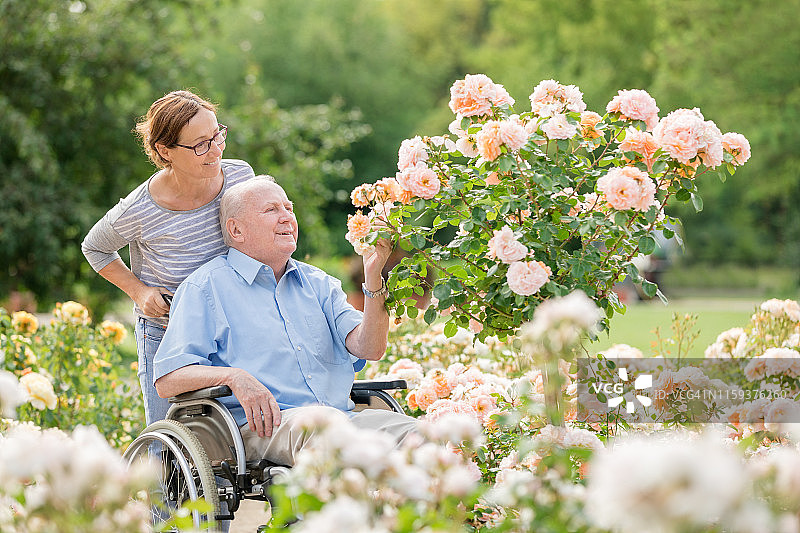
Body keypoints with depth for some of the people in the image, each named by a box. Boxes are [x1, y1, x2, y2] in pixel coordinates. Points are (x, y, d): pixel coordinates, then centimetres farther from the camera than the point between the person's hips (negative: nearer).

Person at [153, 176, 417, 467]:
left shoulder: (318, 283, 26)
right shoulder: (206, 286, 10)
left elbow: (369, 349, 10)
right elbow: (167, 380, 0)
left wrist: (373, 279, -3)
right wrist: (234, 377, -17)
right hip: (261, 427, -4)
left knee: (414, 431, -28)